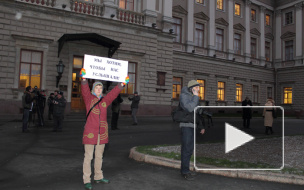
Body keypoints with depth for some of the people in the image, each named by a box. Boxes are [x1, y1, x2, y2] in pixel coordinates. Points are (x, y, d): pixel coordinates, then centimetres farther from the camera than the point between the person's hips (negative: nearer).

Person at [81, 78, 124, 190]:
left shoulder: (105, 100, 10)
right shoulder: (89, 98, 0)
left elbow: (114, 93, 5)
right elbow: (84, 91, -16)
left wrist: (122, 84, -5)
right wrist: (84, 79, -32)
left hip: (102, 133, 4)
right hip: (90, 132, -4)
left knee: (99, 156, 16)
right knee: (88, 156, 0)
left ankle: (98, 177, 30)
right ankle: (87, 180, 9)